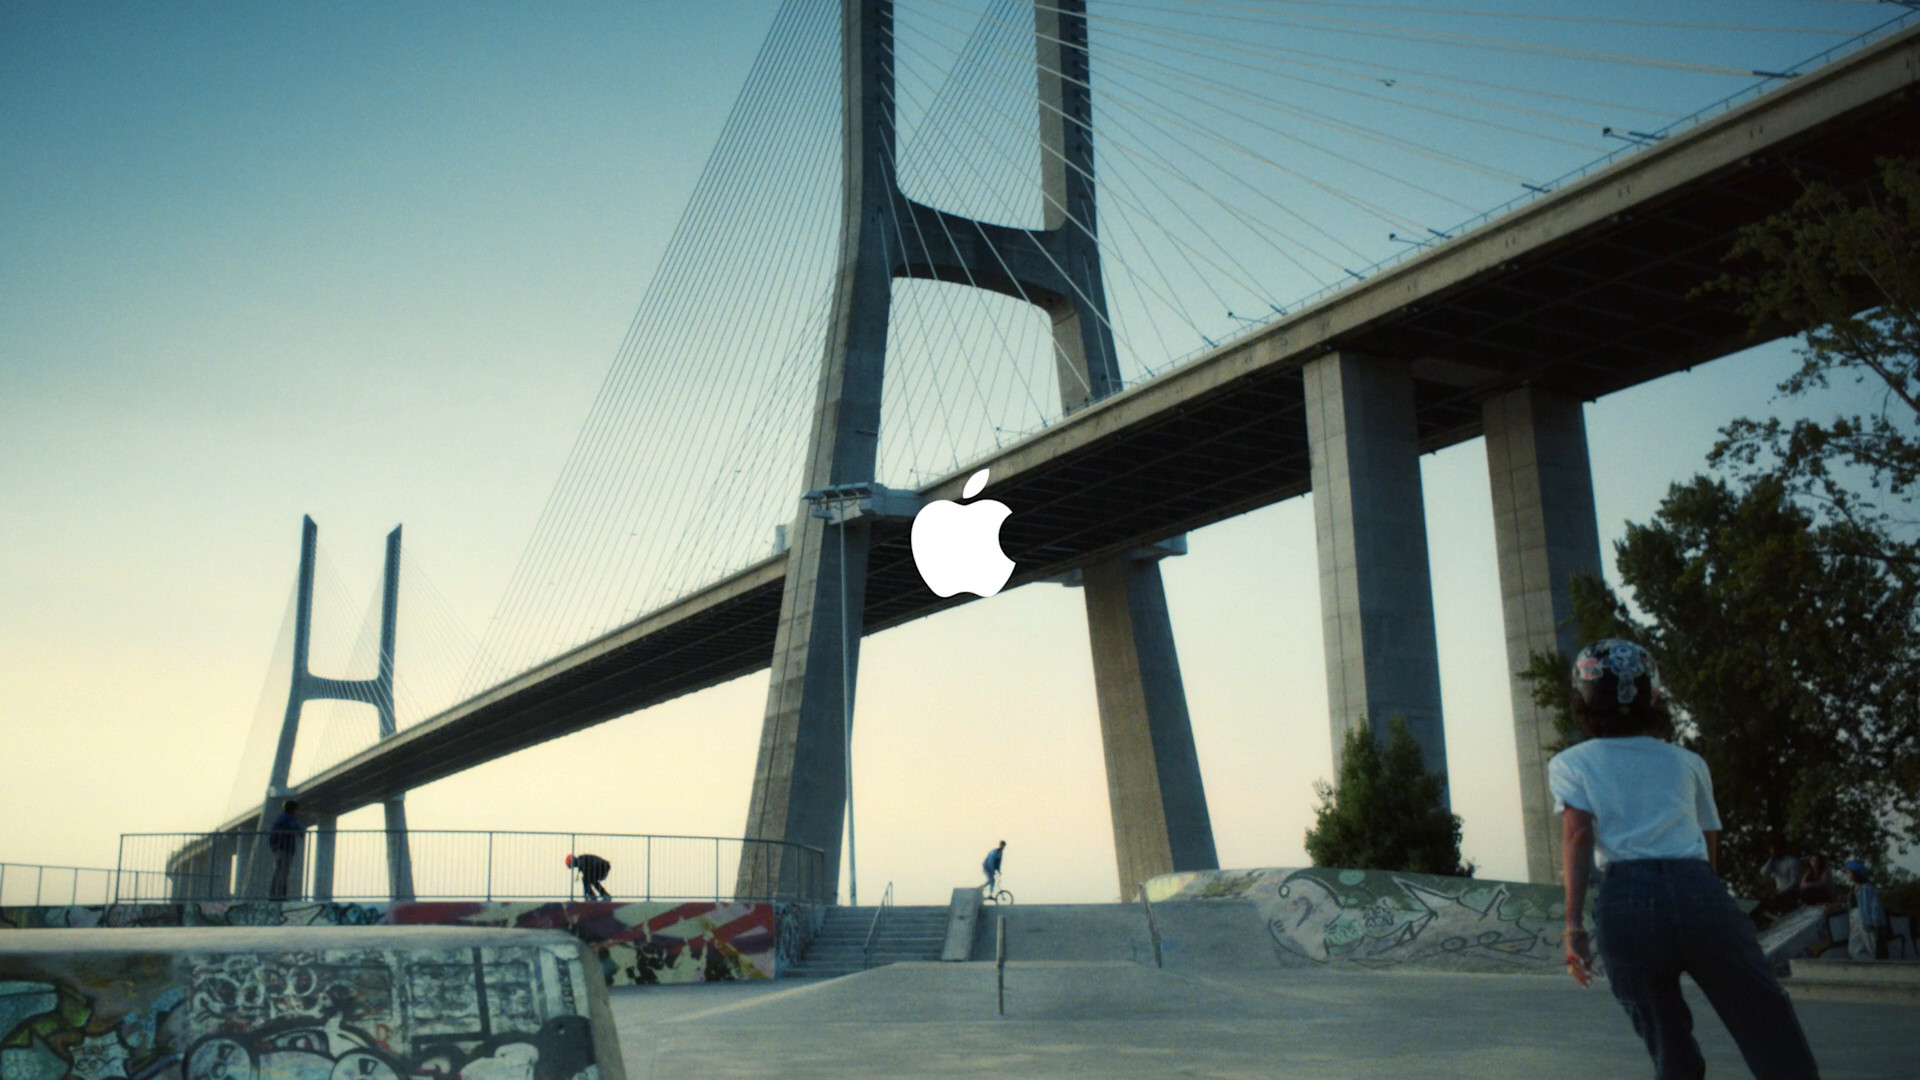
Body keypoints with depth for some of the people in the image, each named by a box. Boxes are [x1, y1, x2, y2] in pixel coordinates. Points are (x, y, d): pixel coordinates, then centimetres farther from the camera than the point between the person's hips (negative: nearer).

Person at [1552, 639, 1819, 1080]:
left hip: (1628, 899, -1)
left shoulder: (1570, 764, 15)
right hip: (1702, 891, 1)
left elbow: (1579, 834, -2)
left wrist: (1574, 925, -7)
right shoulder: (1687, 762, 23)